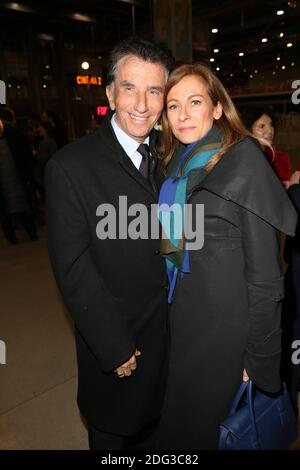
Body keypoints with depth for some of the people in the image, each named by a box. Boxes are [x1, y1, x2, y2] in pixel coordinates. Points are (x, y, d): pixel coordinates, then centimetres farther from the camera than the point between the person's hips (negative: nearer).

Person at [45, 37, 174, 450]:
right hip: (113, 343, -4)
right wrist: (115, 347, -15)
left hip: (169, 334, 5)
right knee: (112, 433, 24)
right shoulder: (70, 167, -18)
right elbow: (73, 271, -18)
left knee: (151, 428, 29)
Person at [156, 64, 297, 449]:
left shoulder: (244, 163, -16)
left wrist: (258, 356, -11)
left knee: (193, 426, 13)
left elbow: (264, 272, -15)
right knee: (176, 415, 24)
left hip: (225, 322, -6)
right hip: (179, 314, 6)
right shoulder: (176, 166, 4)